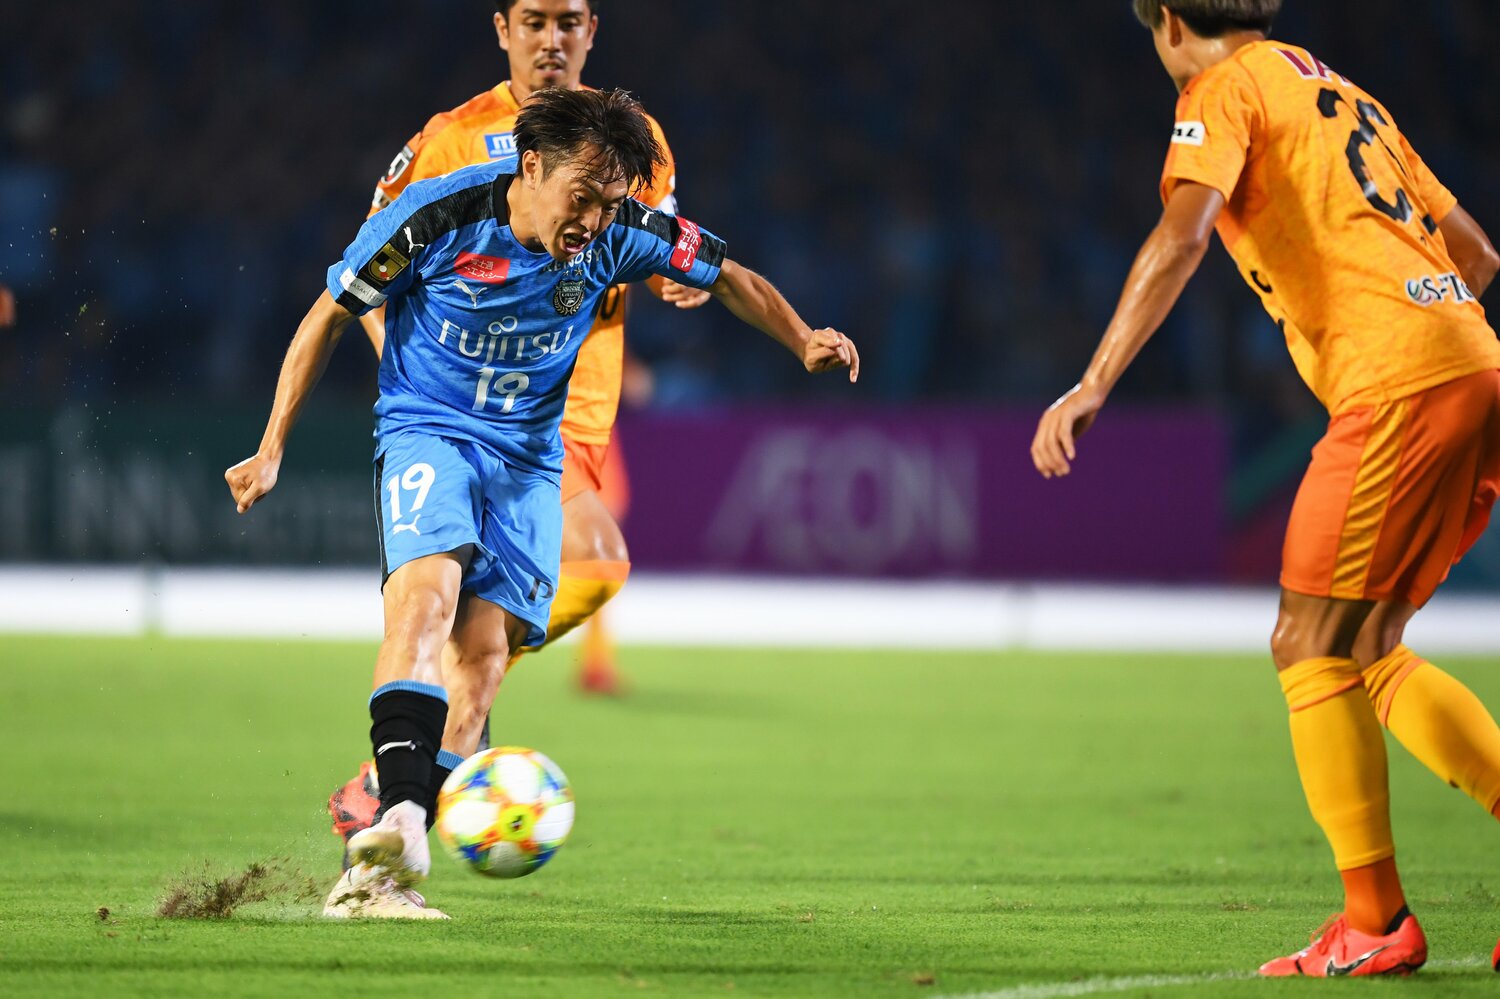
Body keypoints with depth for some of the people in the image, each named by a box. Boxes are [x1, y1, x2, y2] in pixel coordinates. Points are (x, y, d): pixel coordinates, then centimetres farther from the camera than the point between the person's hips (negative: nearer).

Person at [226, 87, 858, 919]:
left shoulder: (622, 233, -10)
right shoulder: (438, 216, -17)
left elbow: (730, 279, 8)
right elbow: (330, 316, -5)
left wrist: (804, 342, -11)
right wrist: (272, 450, -4)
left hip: (529, 458, 3)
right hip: (425, 429, -3)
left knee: (485, 648, -10)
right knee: (428, 589, -30)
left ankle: (375, 874, -9)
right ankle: (398, 815, -44)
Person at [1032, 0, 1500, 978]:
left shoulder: (1226, 87, 2)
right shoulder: (1341, 93, 26)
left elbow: (1182, 236, -16)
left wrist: (1093, 386, -22)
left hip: (1399, 384, -8)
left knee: (1310, 646, -4)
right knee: (1367, 649, 15)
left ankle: (1377, 921, -5)